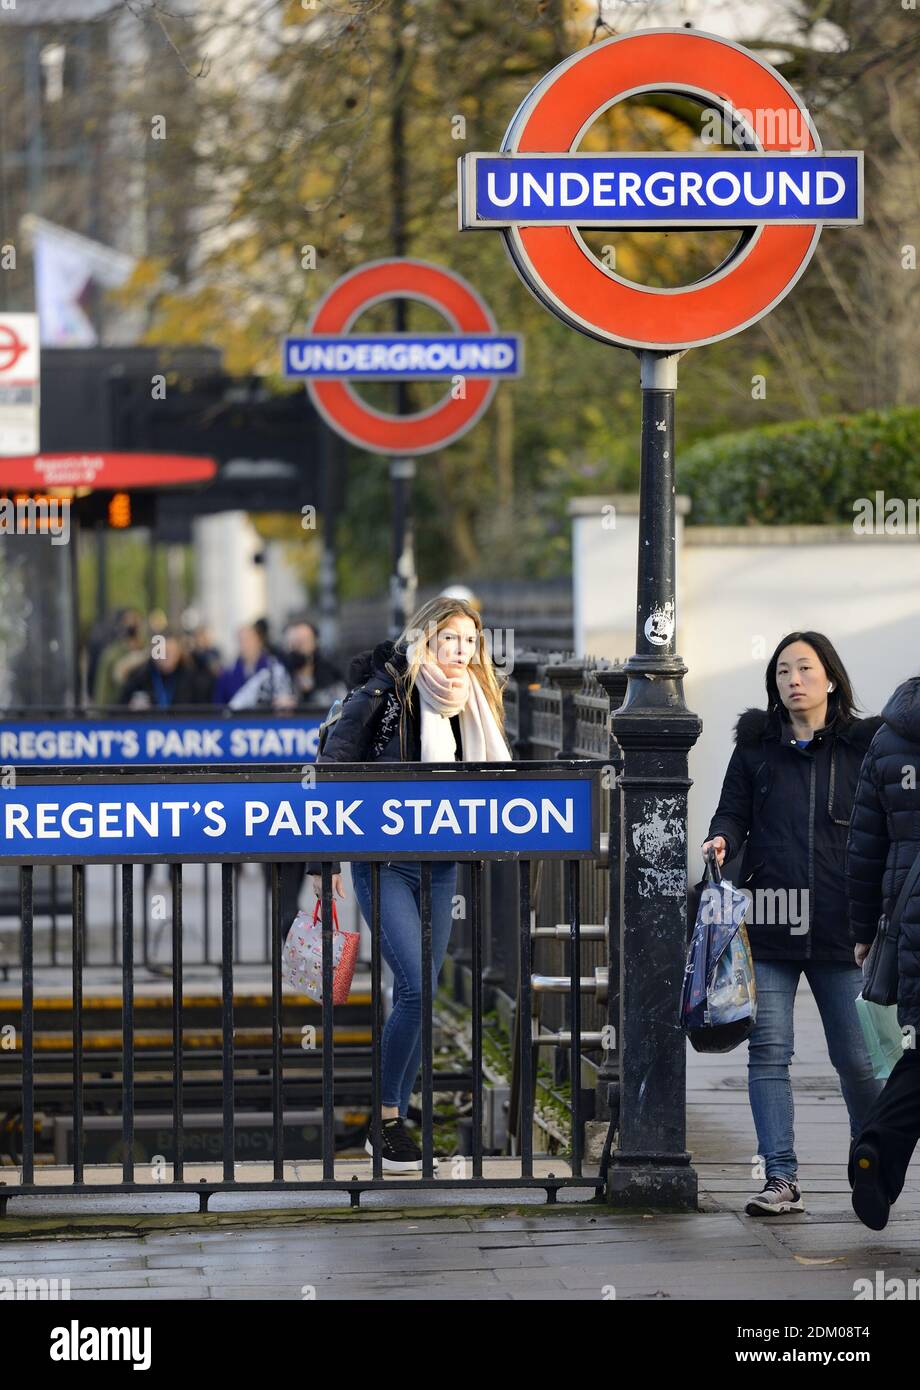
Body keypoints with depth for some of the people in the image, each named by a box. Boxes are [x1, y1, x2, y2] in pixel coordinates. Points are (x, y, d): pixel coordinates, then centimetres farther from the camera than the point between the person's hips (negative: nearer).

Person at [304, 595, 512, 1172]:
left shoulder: (469, 707, 7)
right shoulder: (385, 696, -12)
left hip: (439, 864, 6)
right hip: (383, 861, -6)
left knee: (422, 996, 7)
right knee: (416, 990, -15)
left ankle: (397, 1120, 14)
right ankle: (385, 1121, -4)